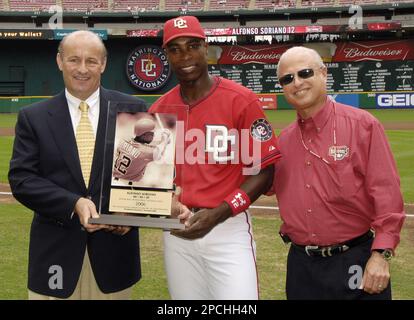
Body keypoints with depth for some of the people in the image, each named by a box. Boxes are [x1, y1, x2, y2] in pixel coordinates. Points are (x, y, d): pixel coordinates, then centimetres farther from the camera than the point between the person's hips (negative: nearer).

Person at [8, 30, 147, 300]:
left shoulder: (132, 109, 1)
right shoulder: (33, 117, 2)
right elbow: (21, 178, -3)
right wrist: (73, 204, -17)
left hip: (114, 248, 0)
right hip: (56, 252, 0)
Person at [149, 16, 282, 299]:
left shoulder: (240, 100, -9)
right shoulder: (159, 109, 5)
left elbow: (264, 170, -9)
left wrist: (218, 214, -18)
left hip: (228, 228, -4)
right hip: (176, 232, 4)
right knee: (184, 295, 17)